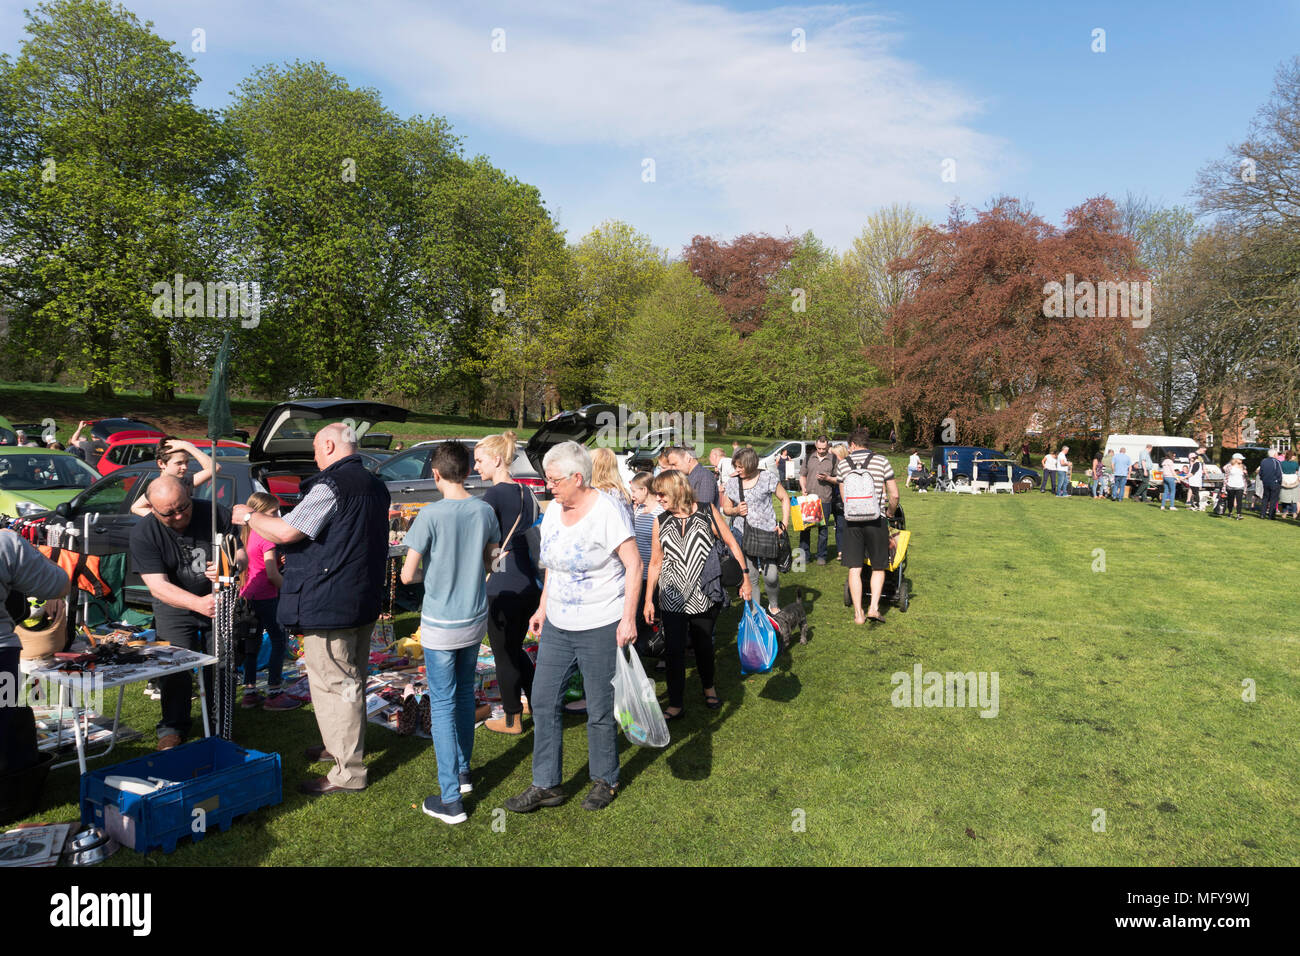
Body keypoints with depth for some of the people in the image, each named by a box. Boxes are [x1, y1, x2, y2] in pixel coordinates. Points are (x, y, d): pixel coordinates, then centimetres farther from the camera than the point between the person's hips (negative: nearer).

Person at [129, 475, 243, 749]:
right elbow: (157, 586, -23)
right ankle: (173, 730, 11)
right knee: (175, 668, -9)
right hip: (175, 607, -1)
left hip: (219, 601, 1)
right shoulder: (143, 533, -18)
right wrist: (198, 603, -40)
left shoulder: (214, 513, -15)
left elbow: (241, 554, -8)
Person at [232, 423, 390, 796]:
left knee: (333, 684, -2)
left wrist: (249, 516, 0)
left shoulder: (330, 486, -19)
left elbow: (286, 532, -19)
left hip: (328, 606, -9)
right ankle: (342, 745, 38)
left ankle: (349, 772, 5)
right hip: (365, 601, 10)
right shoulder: (375, 486, 11)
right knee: (350, 679, 21)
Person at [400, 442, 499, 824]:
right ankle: (463, 770, 35)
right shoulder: (484, 511, -3)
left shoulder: (431, 515, -17)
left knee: (442, 704, 2)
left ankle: (451, 799, 6)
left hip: (440, 625, -5)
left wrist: (428, 573, 5)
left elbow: (407, 575, -15)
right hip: (475, 620, 5)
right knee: (465, 694, 21)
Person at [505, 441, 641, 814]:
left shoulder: (606, 511, -16)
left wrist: (628, 618, -19)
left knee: (600, 709, 5)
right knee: (544, 700, 8)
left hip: (600, 628, -7)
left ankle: (605, 780, 27)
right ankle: (546, 785, 21)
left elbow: (634, 564, -15)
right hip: (557, 626, 7)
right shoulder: (554, 510, 7)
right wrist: (543, 607, 16)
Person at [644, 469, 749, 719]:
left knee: (703, 645, 12)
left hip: (706, 594, -1)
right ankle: (676, 705, 11)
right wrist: (648, 600, 7)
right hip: (672, 598, 1)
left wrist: (744, 579, -2)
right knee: (674, 650, -1)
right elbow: (655, 562, 8)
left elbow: (731, 544, 2)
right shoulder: (660, 521, 3)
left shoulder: (707, 512, -4)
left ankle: (709, 687, 39)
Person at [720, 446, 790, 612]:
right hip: (744, 535, 3)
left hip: (767, 532, -3)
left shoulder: (767, 477, -2)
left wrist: (784, 524, -1)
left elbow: (784, 498, 6)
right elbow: (726, 508, 16)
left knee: (771, 576, -5)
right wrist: (736, 510, -7)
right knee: (750, 578, 4)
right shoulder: (733, 483, 6)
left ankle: (774, 606, 23)